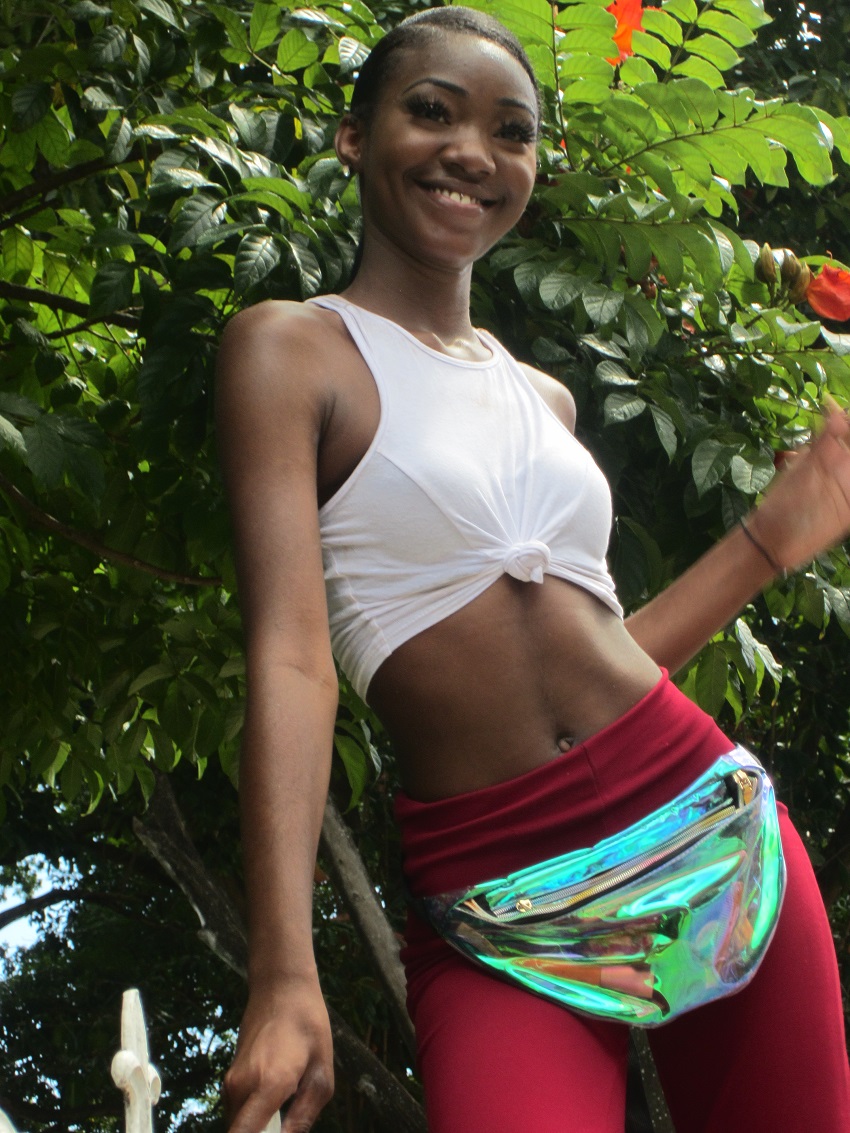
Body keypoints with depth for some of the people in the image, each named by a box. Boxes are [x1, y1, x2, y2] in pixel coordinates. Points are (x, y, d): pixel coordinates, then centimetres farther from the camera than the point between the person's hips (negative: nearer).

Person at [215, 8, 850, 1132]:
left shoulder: (542, 399, 16)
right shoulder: (290, 347, -2)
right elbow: (290, 655, -14)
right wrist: (285, 981, -22)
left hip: (698, 810, 6)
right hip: (493, 882, -5)